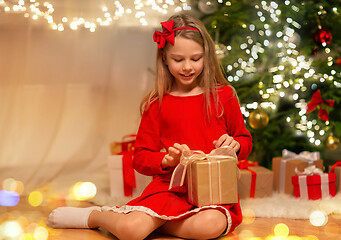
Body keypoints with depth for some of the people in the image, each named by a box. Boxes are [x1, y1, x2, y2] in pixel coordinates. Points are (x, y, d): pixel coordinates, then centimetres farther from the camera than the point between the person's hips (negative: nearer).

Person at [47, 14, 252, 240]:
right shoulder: (157, 104, 6)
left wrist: (234, 144, -8)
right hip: (170, 186, 0)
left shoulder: (223, 95, 6)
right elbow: (141, 157, 7)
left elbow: (246, 141, 16)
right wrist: (166, 160, -14)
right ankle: (94, 215, 9)